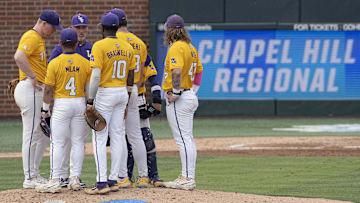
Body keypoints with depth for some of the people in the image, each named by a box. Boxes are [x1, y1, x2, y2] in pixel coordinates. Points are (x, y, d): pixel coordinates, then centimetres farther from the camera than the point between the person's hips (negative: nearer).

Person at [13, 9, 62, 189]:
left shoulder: (39, 39, 20)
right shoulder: (31, 38, -13)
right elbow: (19, 56, -31)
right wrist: (33, 77, -25)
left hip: (38, 91, 11)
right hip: (30, 90, -11)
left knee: (44, 134, 14)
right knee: (32, 134, -7)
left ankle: (34, 174, 19)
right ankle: (30, 179, -5)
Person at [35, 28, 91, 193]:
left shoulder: (54, 63, -8)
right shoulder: (85, 63, 1)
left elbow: (48, 89, -8)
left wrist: (45, 109, 2)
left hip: (61, 105, -3)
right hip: (80, 103, 3)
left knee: (58, 143, -2)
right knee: (78, 142, 9)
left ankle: (55, 181, -7)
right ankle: (75, 179, 9)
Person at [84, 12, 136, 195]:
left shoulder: (99, 46, -13)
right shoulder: (127, 48, 7)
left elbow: (96, 75, -19)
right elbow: (130, 77, 12)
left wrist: (90, 100, -13)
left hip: (105, 94, -6)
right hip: (122, 94, 7)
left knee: (99, 139, -5)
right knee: (117, 137, 9)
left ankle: (102, 182, -12)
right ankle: (113, 180, 10)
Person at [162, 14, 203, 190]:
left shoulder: (176, 48, -15)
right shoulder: (191, 48, 14)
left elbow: (177, 71, -29)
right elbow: (198, 70, 22)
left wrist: (175, 92, -21)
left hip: (178, 100, -10)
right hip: (190, 95, 10)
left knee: (183, 139, -9)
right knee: (187, 139, 13)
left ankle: (187, 179, -11)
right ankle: (187, 177, 18)